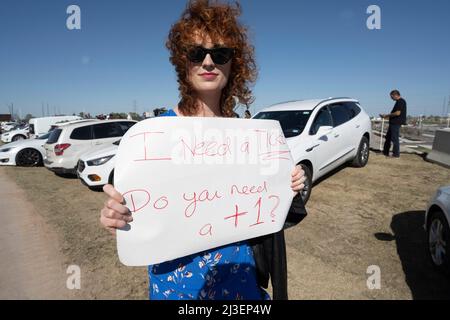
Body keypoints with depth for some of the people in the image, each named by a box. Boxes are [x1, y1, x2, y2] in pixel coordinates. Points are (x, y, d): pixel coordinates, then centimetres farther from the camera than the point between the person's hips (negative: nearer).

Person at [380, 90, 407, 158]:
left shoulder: (400, 101, -14)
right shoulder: (399, 101, 16)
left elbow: (398, 113, -22)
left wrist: (388, 115, -12)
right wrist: (388, 116, 17)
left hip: (396, 123, -10)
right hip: (393, 122, 10)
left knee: (395, 138, -4)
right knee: (388, 137, 14)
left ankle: (396, 154, 4)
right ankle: (385, 152, 22)